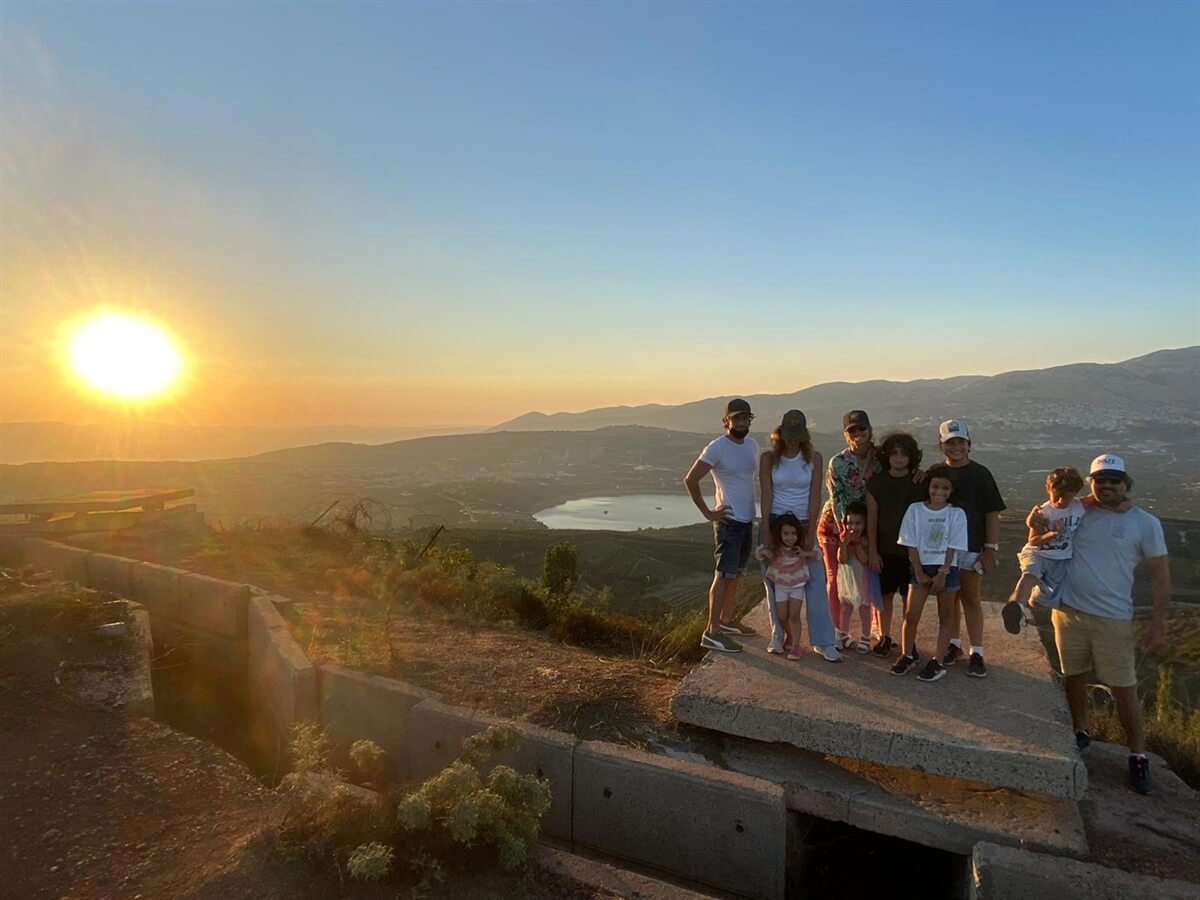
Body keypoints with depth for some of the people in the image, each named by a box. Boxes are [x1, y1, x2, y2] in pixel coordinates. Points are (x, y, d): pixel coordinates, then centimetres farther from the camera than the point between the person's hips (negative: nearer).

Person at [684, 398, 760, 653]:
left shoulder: (752, 445, 9)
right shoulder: (717, 448, -14)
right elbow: (690, 479, -16)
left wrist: (752, 509, 12)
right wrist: (707, 512, -14)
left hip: (748, 520, 8)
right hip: (729, 521, -8)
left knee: (735, 574, 16)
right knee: (724, 575, -7)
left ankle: (726, 621, 30)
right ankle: (712, 632, -2)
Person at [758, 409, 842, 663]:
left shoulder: (813, 458, -2)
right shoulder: (768, 458, -2)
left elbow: (814, 497, -4)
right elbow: (766, 496, -5)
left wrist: (810, 532, -10)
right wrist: (766, 532, -11)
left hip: (803, 524, 0)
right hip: (774, 522, 0)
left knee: (815, 582, -3)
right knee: (774, 581, 5)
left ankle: (823, 641, 6)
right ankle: (778, 635, 19)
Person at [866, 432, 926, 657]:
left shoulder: (920, 482, -2)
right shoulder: (876, 481, -1)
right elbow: (871, 518, 0)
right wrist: (872, 551, -4)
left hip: (911, 550, 0)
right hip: (884, 549, 1)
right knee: (885, 595, 8)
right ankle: (885, 638, 23)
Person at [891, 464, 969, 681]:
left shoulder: (956, 514, -2)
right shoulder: (915, 510, -1)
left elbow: (953, 548, -5)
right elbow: (911, 545, -1)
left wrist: (942, 574, -12)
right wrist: (919, 573, -7)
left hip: (946, 570, 0)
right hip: (921, 568, 0)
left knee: (946, 616, 6)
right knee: (911, 615, -1)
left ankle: (937, 661, 14)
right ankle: (907, 656, 15)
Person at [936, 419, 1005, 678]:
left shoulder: (979, 474, -5)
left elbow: (992, 513, -5)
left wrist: (991, 547, -9)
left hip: (971, 547, -3)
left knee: (971, 599, 3)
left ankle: (976, 653, 10)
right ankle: (953, 644, 26)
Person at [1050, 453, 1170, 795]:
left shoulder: (1145, 523, -3)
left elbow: (1160, 574, -1)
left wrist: (1158, 621, -6)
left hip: (1113, 619, -2)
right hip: (1068, 611, 3)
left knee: (1124, 689, 2)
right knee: (1074, 677, 16)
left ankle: (1138, 756, 18)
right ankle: (1080, 732, 35)